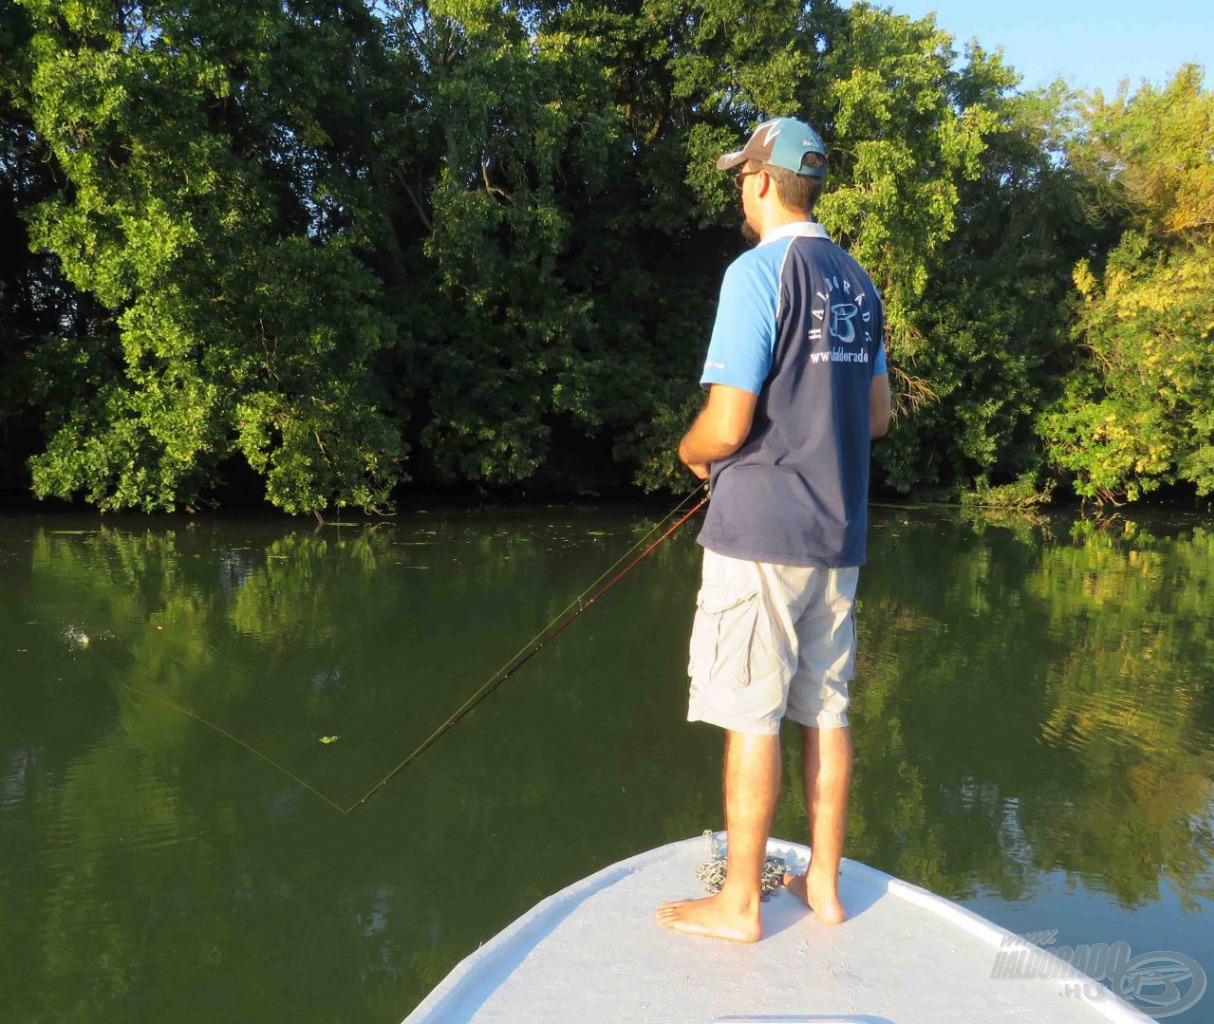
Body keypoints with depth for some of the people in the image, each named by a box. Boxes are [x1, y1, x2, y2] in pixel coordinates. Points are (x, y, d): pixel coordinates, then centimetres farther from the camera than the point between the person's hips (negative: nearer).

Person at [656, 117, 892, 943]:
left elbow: (726, 425, -18)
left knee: (751, 718, 0)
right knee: (826, 710, 13)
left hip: (761, 533, -8)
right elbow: (878, 415, 18)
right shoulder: (859, 282, 12)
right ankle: (824, 884, 24)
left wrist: (692, 452, 3)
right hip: (839, 535, 8)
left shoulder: (759, 272, -12)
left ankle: (739, 904, 10)